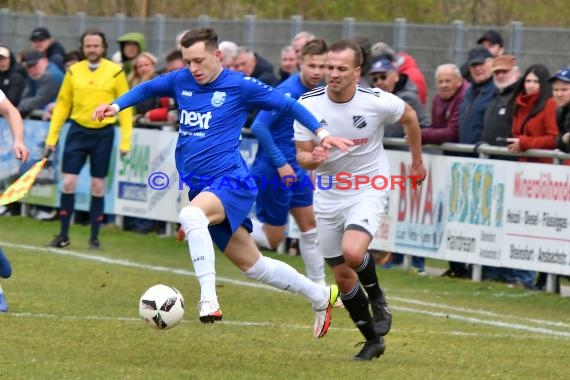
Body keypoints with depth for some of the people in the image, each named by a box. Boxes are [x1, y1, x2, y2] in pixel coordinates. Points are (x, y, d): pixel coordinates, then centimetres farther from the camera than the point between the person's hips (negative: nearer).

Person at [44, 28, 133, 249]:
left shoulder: (115, 72, -3)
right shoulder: (73, 72, 3)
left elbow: (125, 106, -1)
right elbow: (62, 104, 7)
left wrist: (126, 140, -7)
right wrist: (52, 136, 4)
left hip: (103, 133, -1)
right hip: (78, 130, 1)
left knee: (98, 186, 3)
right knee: (68, 183, -3)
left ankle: (94, 237, 12)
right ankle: (63, 235, 7)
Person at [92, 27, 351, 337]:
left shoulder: (240, 85, -5)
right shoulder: (181, 81, 10)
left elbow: (287, 105, 2)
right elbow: (147, 88, 28)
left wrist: (321, 132, -8)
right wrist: (117, 105, 12)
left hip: (231, 180, -7)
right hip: (201, 187, 7)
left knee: (191, 214, -38)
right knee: (253, 266, 11)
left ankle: (208, 299, -41)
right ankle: (321, 296, 30)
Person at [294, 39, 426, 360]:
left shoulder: (377, 102, -17)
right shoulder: (308, 105, -12)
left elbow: (410, 117, 5)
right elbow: (302, 156, -5)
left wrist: (417, 162, 15)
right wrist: (312, 158, -30)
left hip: (368, 190, -3)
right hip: (328, 197, 4)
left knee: (352, 252, -29)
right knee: (342, 277, 8)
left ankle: (377, 297, 4)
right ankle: (373, 341, 28)